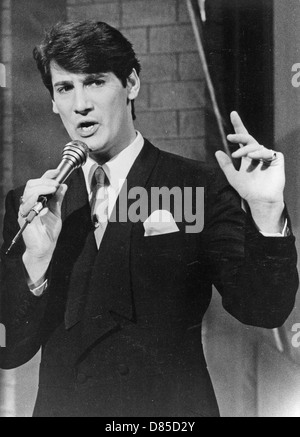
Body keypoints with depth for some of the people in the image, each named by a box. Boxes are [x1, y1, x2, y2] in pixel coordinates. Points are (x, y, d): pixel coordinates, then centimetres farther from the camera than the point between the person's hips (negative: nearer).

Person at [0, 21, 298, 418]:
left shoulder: (202, 189, -8)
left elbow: (262, 311, -13)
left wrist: (266, 212, -27)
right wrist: (36, 258, -21)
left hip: (172, 409, -2)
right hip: (62, 406, 2)